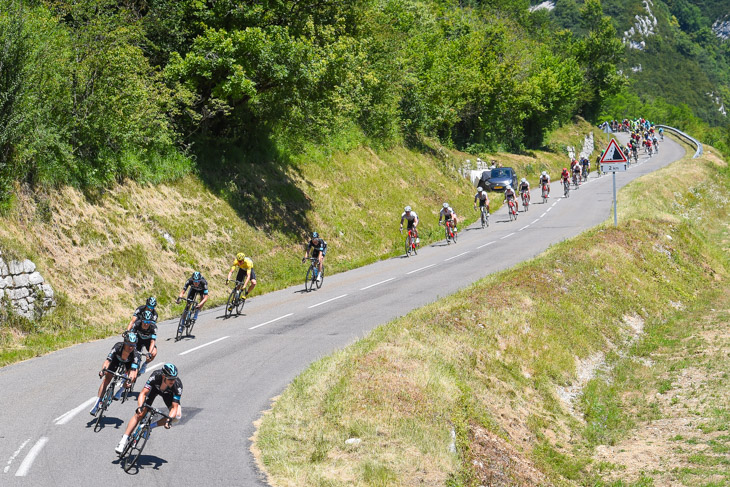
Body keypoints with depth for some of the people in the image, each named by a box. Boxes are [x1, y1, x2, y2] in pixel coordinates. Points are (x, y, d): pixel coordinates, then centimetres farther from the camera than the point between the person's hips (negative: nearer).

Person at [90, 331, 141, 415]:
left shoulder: (135, 354, -40)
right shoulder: (118, 347, -39)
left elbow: (133, 370, -47)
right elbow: (108, 360, -43)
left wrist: (130, 380, -66)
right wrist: (103, 370, -61)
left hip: (129, 362, 1)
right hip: (117, 359, -1)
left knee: (132, 377, -21)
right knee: (107, 378, -10)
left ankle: (120, 391, 7)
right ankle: (97, 403, -4)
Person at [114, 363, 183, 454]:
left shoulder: (177, 385, -38)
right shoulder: (155, 376, -39)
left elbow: (174, 407, -37)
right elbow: (143, 393, -38)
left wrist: (169, 420, -53)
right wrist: (140, 407, -55)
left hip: (168, 393, 1)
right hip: (154, 388, -1)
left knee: (177, 416, -23)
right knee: (139, 414, -16)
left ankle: (151, 426, -8)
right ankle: (123, 441, -9)